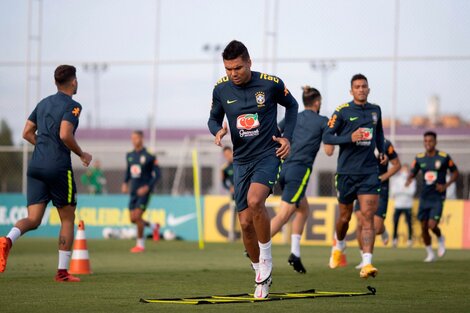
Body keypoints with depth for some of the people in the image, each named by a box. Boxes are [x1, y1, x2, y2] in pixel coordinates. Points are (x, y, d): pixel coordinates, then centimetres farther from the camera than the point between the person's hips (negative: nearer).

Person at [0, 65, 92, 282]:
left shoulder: (43, 103, 16)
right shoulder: (72, 105, -6)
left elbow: (27, 133, 17)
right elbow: (65, 135, -19)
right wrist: (82, 154, -4)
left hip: (36, 166, 6)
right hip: (59, 167, -6)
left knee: (33, 219, 1)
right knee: (67, 219, 9)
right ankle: (62, 272, 8)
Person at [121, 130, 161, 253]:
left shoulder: (149, 156, -11)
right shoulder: (130, 155, 8)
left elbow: (157, 174, -8)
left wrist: (147, 187, -19)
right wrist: (125, 183, 7)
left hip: (144, 191, -6)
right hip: (133, 191, 6)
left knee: (137, 216, -13)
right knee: (133, 219, 6)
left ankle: (140, 244, 1)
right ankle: (153, 226, 33)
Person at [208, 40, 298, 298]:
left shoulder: (271, 84, -9)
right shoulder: (221, 89, -2)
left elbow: (291, 105, 9)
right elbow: (213, 118, 13)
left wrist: (287, 137, -2)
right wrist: (218, 131, -10)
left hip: (268, 154, -4)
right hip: (241, 160, 4)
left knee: (255, 200, -30)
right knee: (245, 222, 2)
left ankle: (266, 260, -11)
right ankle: (262, 276, 21)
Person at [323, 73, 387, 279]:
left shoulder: (375, 110, 10)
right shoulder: (342, 111, -3)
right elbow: (327, 137, -6)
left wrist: (382, 151, 12)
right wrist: (350, 138, -19)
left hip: (369, 171, 2)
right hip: (347, 171, -2)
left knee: (368, 217, -12)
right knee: (345, 216, 11)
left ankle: (367, 263, -19)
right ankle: (339, 245, 44)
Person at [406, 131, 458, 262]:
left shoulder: (444, 157, -6)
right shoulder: (419, 158, 3)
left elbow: (455, 173, 3)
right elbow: (412, 173, 11)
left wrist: (446, 185, -12)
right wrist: (409, 180, -14)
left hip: (438, 197, -4)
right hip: (424, 197, 4)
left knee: (432, 225, -16)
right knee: (424, 227, 3)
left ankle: (440, 239, 18)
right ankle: (430, 254, 22)